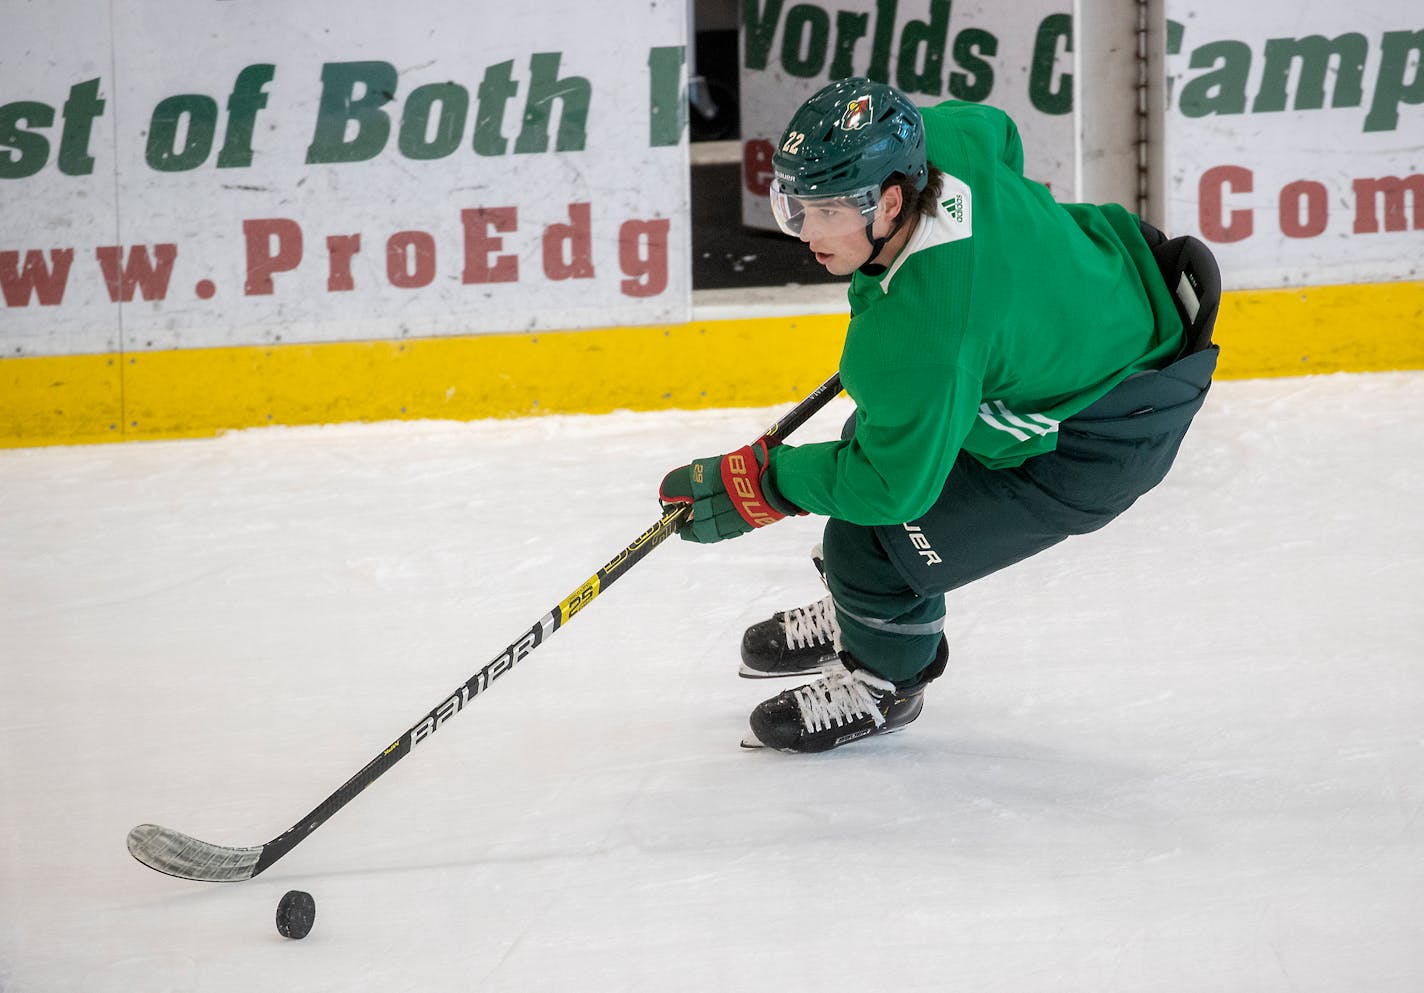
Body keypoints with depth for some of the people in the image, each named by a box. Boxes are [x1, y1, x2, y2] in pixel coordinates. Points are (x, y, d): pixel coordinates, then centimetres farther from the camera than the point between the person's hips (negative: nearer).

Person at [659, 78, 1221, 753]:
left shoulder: (921, 339, -40)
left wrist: (755, 486, -14)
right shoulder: (940, 141, -18)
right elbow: (991, 128, 9)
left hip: (1102, 441, -10)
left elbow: (891, 486, -26)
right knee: (876, 435, 21)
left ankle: (885, 680, 25)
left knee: (871, 547, -8)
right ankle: (860, 615, 47)